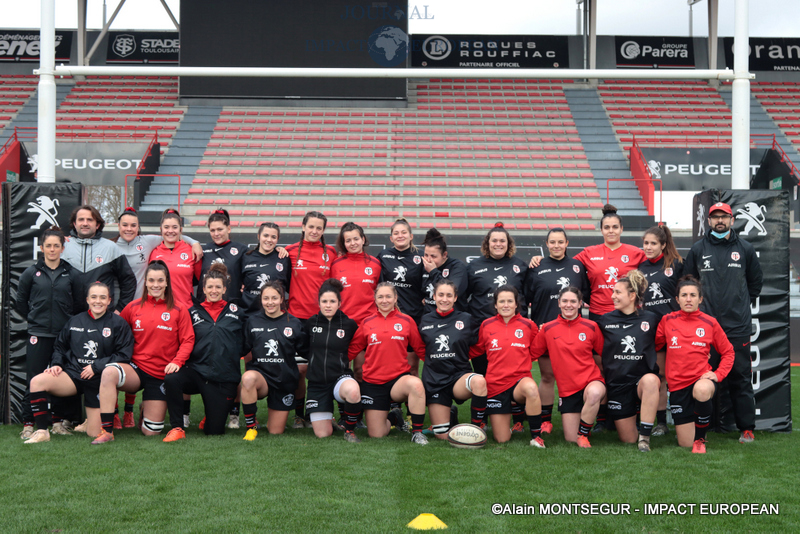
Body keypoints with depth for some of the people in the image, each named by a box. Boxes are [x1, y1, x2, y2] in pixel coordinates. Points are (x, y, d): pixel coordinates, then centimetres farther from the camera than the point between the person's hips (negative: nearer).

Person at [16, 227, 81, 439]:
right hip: (39, 334, -1)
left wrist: (68, 320, 7)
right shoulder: (31, 273, 3)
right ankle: (28, 424, 6)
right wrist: (34, 318, 8)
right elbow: (20, 302, 11)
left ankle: (57, 421, 18)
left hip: (64, 334, 1)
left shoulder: (71, 274, 4)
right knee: (34, 381, -1)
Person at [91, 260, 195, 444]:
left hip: (161, 375, 0)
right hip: (135, 369, 0)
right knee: (109, 372, -36)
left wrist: (177, 361, -18)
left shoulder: (178, 311, 2)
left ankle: (145, 411, 37)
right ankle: (107, 431, -28)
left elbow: (188, 340, -1)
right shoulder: (133, 307, 5)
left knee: (151, 432, -1)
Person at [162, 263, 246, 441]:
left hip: (224, 379, 0)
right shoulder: (193, 312, 10)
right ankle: (177, 428, -15)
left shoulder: (236, 312, 9)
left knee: (214, 431, -1)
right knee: (171, 379, -33)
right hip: (196, 371, 0)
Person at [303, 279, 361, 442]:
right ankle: (329, 419, 34)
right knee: (322, 434, -4)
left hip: (340, 377, -2)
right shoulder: (311, 323, 4)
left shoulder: (349, 324, -2)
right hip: (316, 382, 2)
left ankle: (349, 430, -13)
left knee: (353, 391, -40)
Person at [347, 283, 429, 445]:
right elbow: (352, 349, 14)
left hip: (399, 378, -1)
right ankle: (394, 417, 33)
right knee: (376, 435, -3)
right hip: (372, 383, 1)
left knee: (416, 384, -38)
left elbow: (421, 349, 10)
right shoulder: (367, 323, 6)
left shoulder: (406, 321, 3)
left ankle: (417, 431, -18)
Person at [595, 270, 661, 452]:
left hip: (643, 379, -1)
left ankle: (644, 436, -27)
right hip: (617, 384, 2)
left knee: (650, 380, -39)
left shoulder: (650, 319, 1)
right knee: (628, 440, 0)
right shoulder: (606, 320, 4)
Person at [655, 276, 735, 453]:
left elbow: (728, 352, 9)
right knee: (685, 444, 2)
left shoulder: (710, 323, 2)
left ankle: (700, 437, -13)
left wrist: (718, 374, -5)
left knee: (702, 390, -41)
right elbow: (655, 346, 12)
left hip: (702, 378, -1)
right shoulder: (667, 321, 3)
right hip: (677, 384, 1)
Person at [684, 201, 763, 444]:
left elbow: (756, 281, 17)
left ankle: (746, 428, 12)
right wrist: (699, 306, 10)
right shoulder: (697, 249, 7)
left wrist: (742, 305, 13)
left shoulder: (745, 249, 8)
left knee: (741, 378, 3)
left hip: (738, 326, 0)